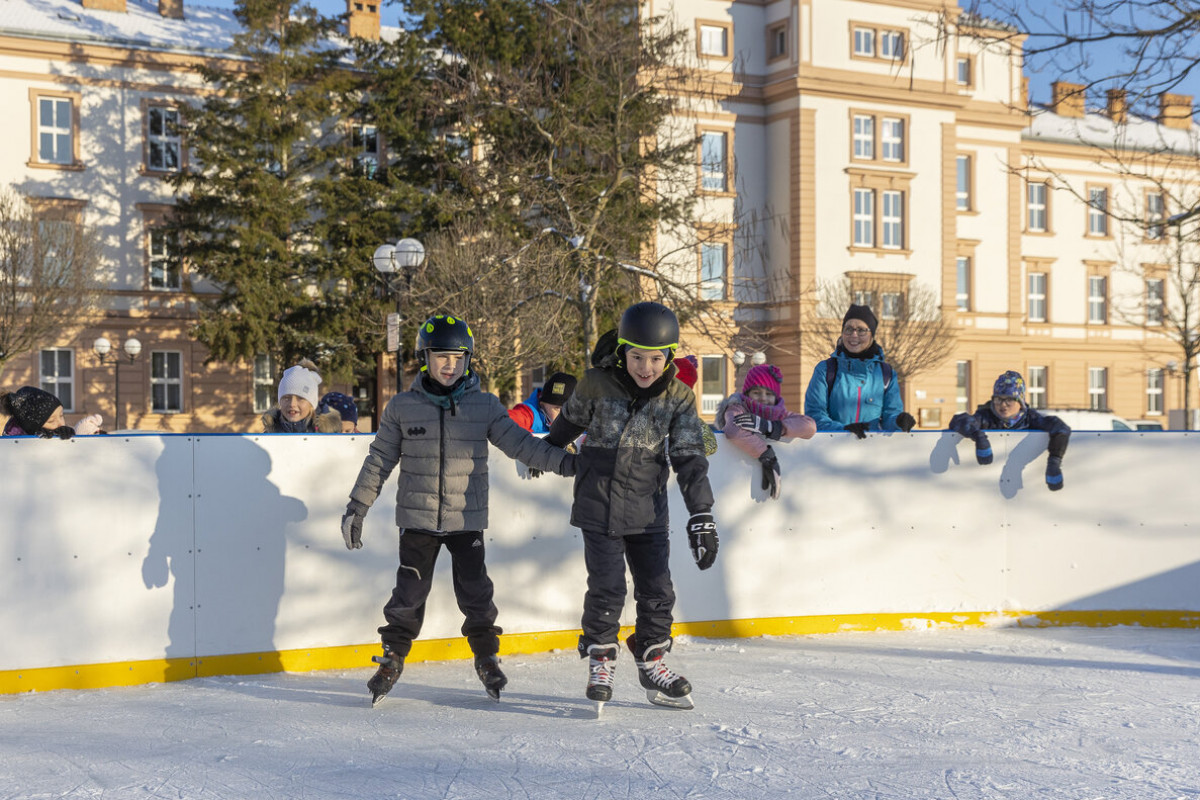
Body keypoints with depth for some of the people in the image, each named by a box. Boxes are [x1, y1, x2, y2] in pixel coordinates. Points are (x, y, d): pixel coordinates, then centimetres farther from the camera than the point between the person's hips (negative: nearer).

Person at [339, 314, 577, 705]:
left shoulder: (485, 407, 1)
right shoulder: (402, 408, 1)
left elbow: (520, 443, -2)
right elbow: (379, 460, 7)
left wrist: (563, 461, -14)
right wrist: (357, 506, 7)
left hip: (467, 519, 0)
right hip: (418, 519, 0)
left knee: (475, 591, 2)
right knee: (410, 591, 0)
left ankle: (486, 655, 23)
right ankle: (392, 658, 18)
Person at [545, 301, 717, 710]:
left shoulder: (678, 398, -5)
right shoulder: (597, 384, -7)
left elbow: (690, 459, -6)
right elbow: (571, 420, 13)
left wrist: (701, 515, -13)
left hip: (649, 511, 2)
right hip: (599, 506, -2)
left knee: (658, 590, 4)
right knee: (607, 587, -5)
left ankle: (652, 662, 21)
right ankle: (600, 661, 13)